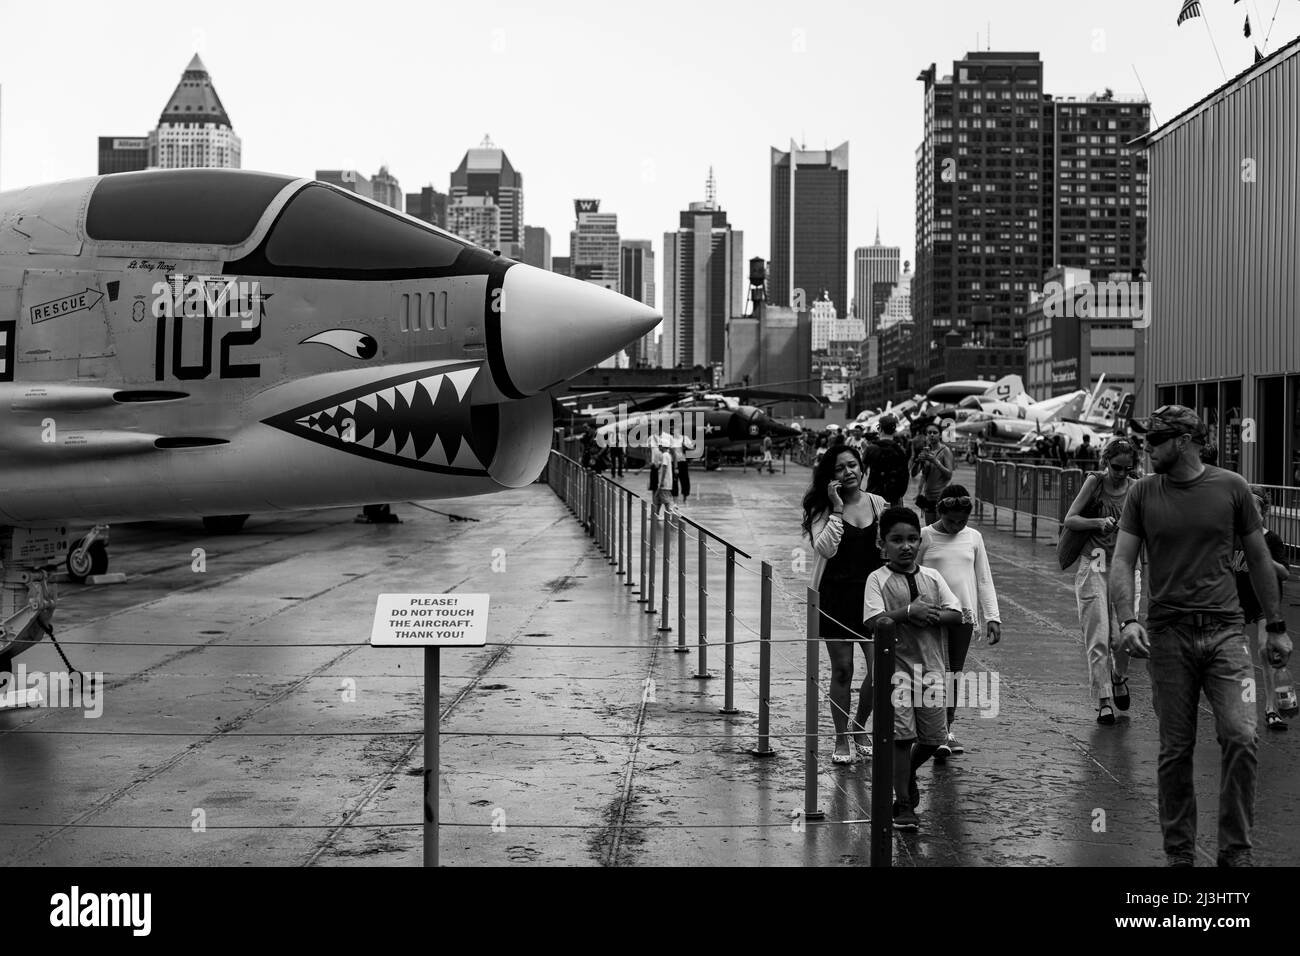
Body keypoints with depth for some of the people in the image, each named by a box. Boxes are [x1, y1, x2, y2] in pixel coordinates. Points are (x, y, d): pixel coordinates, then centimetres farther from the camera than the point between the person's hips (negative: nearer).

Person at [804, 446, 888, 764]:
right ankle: (841, 740, 16)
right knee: (842, 670, 3)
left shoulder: (878, 504, 6)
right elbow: (825, 549, -19)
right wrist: (837, 509, -19)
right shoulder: (824, 509, -3)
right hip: (836, 595, -3)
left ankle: (860, 729, 20)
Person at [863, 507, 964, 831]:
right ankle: (904, 804, 6)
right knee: (902, 734, -5)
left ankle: (908, 772, 38)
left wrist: (929, 616, -15)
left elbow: (956, 614, 2)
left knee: (934, 736, 7)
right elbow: (874, 620, -15)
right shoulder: (878, 579, -3)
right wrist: (909, 612, -21)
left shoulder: (932, 577, 8)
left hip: (931, 666, 4)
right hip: (896, 666, -4)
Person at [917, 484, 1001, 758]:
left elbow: (984, 580, 11)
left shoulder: (973, 537, 7)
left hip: (964, 615, 3)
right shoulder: (925, 536, -3)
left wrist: (992, 617, 5)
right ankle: (941, 735, -12)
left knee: (955, 673, 7)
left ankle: (947, 731, 15)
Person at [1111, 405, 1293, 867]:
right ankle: (1179, 852, 17)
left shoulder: (1231, 487, 3)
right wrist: (1128, 620, -14)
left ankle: (1236, 851, 0)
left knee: (1240, 738, -13)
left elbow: (1258, 558, 10)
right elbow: (1122, 561, 2)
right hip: (1168, 634, 1)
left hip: (1225, 630, -1)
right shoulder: (1143, 494, 5)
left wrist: (1276, 627, 11)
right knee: (1175, 750, 5)